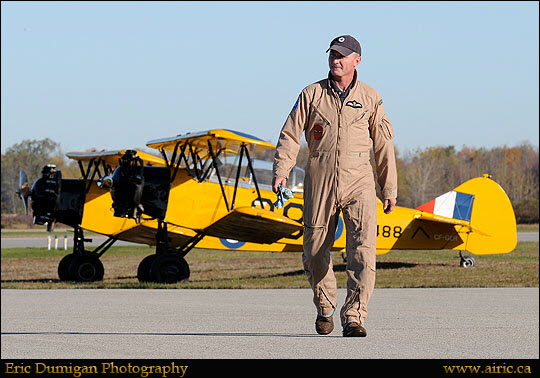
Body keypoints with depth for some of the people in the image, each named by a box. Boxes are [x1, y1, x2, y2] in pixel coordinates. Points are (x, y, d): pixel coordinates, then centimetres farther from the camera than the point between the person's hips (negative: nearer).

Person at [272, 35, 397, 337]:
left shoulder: (370, 98, 8)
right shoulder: (312, 94, 7)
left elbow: (384, 145, 12)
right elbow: (291, 135, 5)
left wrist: (390, 189, 12)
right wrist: (281, 170, -9)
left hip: (359, 183, -1)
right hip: (319, 182, 1)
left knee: (363, 250, -15)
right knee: (315, 252, 7)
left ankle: (354, 318, -16)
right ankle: (325, 309, 30)